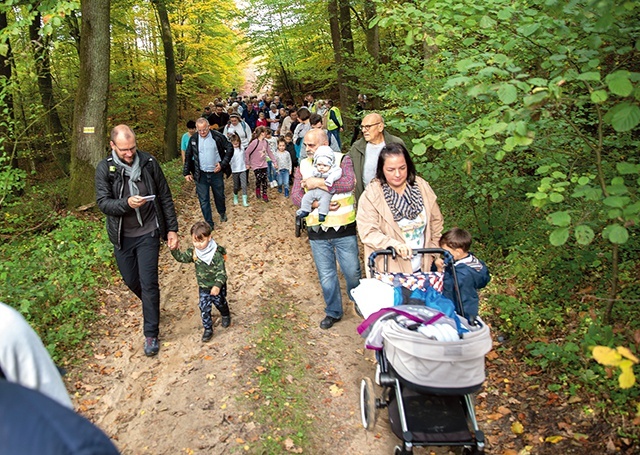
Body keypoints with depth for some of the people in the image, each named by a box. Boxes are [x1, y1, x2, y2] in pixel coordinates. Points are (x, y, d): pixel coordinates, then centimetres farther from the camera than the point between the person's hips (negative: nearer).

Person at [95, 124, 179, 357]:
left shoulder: (148, 163, -8)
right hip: (122, 236, 2)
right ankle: (150, 306, 48)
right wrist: (127, 203, -33)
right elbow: (103, 202, -13)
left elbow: (165, 197, -1)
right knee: (131, 281, 16)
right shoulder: (105, 169, -9)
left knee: (149, 283, -2)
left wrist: (172, 229, -1)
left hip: (148, 234, -1)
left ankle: (151, 334, 10)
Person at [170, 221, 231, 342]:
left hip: (217, 287, -3)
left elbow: (221, 272, -27)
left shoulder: (216, 254, -28)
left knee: (220, 303, 21)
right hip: (203, 288, 3)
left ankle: (226, 316, 52)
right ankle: (208, 329, 22)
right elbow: (182, 258, -2)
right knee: (204, 309, 5)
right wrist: (174, 250, -20)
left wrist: (218, 285, -40)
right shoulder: (193, 252, -12)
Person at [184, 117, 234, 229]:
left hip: (216, 173, -1)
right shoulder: (193, 139, -1)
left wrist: (223, 164, -11)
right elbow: (188, 156, 9)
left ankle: (222, 213, 46)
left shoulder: (218, 136, -9)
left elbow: (230, 149, -3)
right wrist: (186, 172, 6)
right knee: (203, 200, 2)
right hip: (201, 175, 1)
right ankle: (209, 224, 14)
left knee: (219, 196, 17)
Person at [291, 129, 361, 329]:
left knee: (352, 271, 10)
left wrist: (319, 183, -22)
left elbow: (349, 183, -24)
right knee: (326, 275, 13)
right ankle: (333, 311, 32)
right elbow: (295, 196, -3)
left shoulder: (342, 160, -5)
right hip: (317, 230, 3)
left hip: (344, 229, -3)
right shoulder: (303, 166, 5)